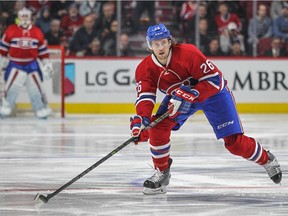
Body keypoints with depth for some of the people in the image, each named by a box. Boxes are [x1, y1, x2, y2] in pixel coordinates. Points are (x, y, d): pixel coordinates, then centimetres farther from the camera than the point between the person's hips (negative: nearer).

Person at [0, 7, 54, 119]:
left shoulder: (37, 32, 2)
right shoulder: (11, 30, -4)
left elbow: (42, 50, 9)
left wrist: (47, 64, 6)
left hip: (32, 64, 2)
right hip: (15, 64, -2)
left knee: (36, 88, 0)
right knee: (11, 88, -8)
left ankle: (42, 110, 10)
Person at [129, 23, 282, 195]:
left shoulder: (188, 53, -32)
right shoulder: (145, 69, -17)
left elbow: (214, 79, -30)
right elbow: (145, 96, -22)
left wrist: (189, 95, -40)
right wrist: (140, 119, -41)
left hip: (213, 92, -5)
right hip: (178, 95, 5)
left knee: (234, 142, -10)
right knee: (158, 126, -19)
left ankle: (267, 160, 16)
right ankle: (161, 173, -2)